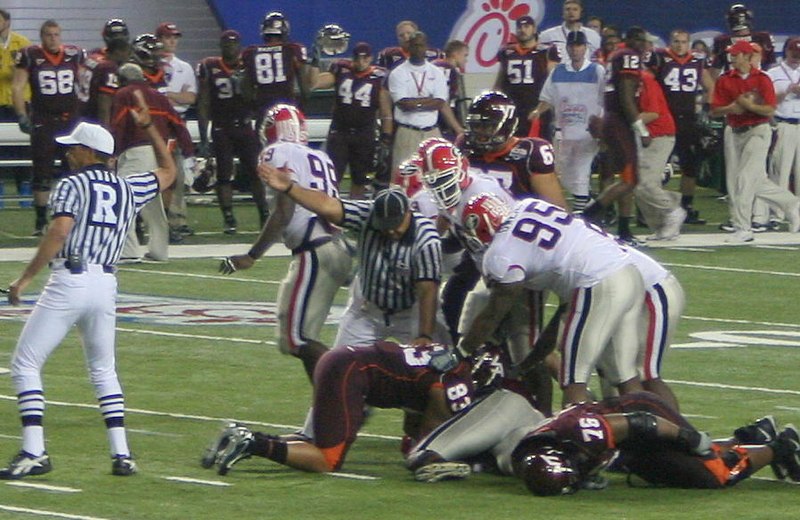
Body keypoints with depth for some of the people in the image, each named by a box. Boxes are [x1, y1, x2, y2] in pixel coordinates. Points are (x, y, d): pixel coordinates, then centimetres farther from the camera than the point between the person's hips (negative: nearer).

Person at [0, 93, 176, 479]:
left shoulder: (72, 185, -2)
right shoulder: (128, 189, 14)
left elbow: (59, 232, -17)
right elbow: (168, 171, 33)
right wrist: (149, 127, 34)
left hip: (69, 282, -6)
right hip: (107, 285, 6)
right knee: (103, 370, 20)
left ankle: (34, 452, -10)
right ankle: (121, 454, 10)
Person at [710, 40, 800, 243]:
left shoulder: (762, 79, -5)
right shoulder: (725, 80, 5)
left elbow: (770, 111, -10)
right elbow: (714, 111, 2)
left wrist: (749, 105, -25)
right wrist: (730, 108, -18)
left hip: (758, 132, -5)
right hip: (734, 133, 5)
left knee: (746, 178, -13)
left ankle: (742, 229, -11)